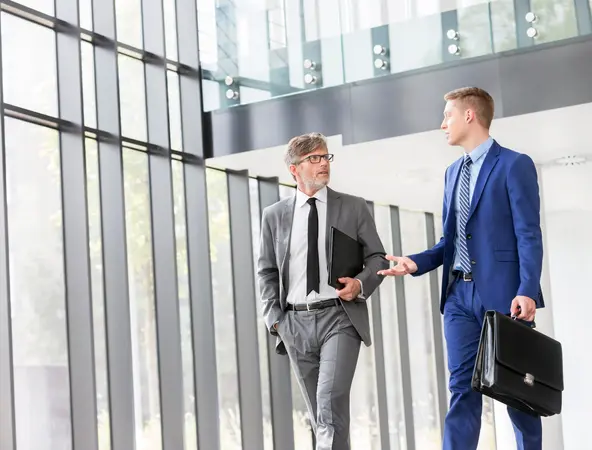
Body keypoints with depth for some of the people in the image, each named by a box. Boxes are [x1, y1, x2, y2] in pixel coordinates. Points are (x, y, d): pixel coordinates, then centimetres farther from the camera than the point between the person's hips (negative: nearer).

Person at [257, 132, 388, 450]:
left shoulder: (354, 208, 6)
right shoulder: (274, 215, 9)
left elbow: (378, 257, 9)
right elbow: (266, 272, 13)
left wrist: (361, 283, -12)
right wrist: (274, 318, 1)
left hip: (340, 318, -2)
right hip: (296, 323, 3)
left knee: (331, 400, -19)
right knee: (318, 411, 10)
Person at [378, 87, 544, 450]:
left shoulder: (514, 164, -4)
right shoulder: (454, 171, 18)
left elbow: (529, 236, -10)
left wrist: (527, 291, -20)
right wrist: (417, 263, 1)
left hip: (503, 292, -6)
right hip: (460, 294, 6)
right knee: (462, 388, 2)